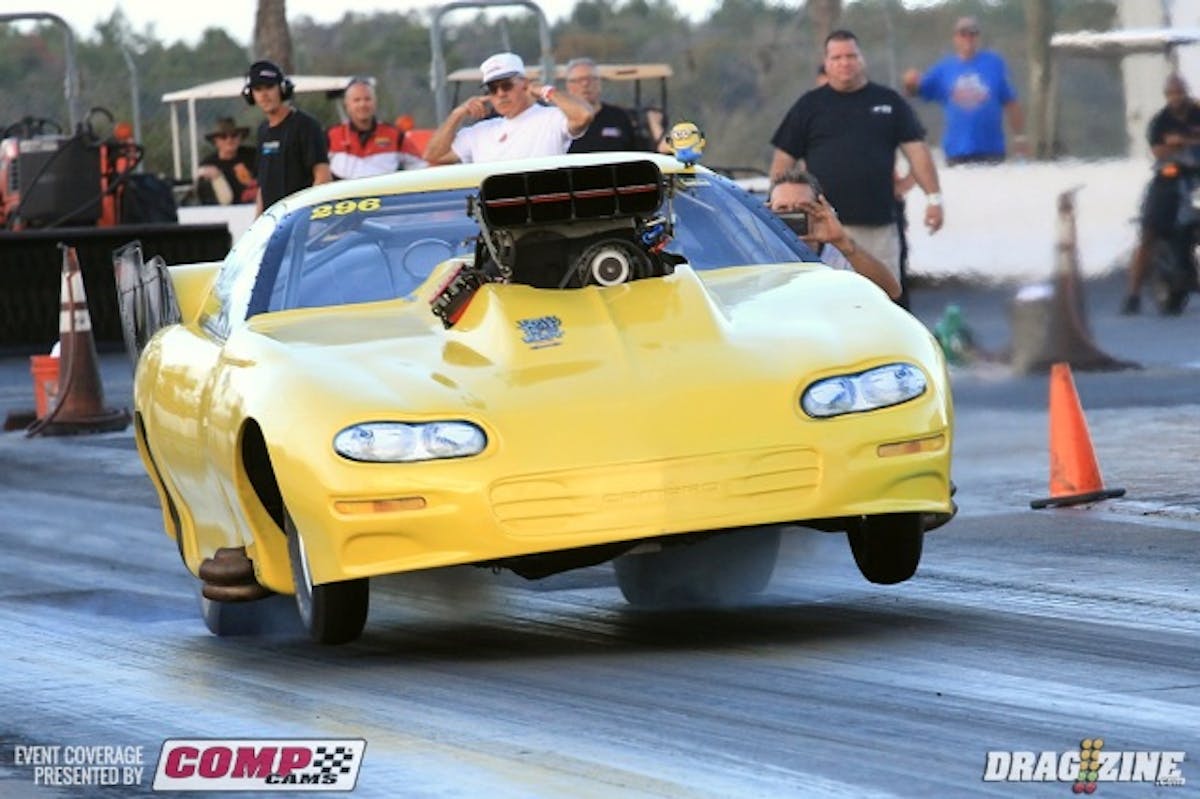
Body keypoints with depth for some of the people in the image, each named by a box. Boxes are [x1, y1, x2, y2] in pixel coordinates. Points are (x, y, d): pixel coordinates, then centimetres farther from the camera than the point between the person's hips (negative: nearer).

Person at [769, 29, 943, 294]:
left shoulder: (889, 102, 11)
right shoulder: (809, 106, 8)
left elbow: (915, 150, 7)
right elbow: (784, 158, 9)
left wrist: (933, 197, -1)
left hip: (879, 225, 2)